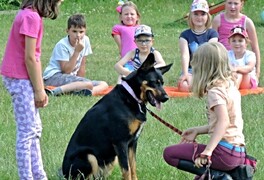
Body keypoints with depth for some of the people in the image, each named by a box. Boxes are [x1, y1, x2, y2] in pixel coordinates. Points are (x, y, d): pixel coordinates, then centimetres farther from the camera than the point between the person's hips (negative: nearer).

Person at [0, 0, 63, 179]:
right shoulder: (31, 17, -20)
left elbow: (34, 56, 10)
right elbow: (29, 59, -18)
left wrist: (40, 89, 9)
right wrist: (39, 90, -12)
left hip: (20, 78, 10)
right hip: (20, 79, -10)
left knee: (34, 130, 14)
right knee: (27, 132, -5)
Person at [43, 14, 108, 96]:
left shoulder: (85, 40, 3)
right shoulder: (62, 45, -15)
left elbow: (82, 66, 7)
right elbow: (66, 70, -19)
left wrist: (80, 81, -2)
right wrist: (77, 51, -20)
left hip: (71, 77, 8)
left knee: (104, 85, -6)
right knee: (88, 84, -33)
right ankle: (55, 91, -34)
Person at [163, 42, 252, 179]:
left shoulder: (216, 91, -14)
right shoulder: (231, 86, 11)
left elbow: (223, 121, -28)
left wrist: (206, 152, -32)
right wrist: (197, 131, 21)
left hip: (224, 152, -10)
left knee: (169, 153, -4)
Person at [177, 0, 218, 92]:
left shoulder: (212, 34, 6)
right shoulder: (185, 35, 9)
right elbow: (185, 55, -7)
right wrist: (185, 74, -23)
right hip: (191, 70, 1)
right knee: (183, 86, -33)